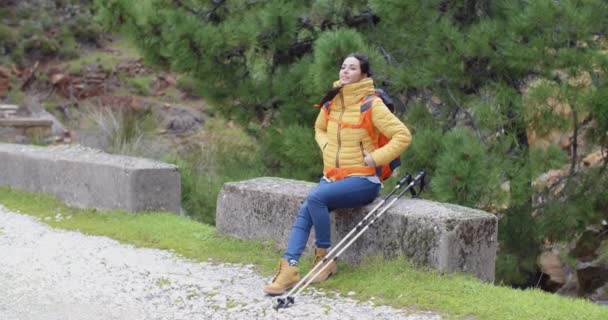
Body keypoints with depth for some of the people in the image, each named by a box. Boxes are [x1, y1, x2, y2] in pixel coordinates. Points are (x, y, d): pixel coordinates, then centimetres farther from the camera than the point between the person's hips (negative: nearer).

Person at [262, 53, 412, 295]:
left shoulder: (371, 105, -10)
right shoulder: (333, 101, 9)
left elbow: (403, 136, -14)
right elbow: (320, 128, 28)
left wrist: (375, 158, -18)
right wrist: (326, 148, 9)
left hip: (362, 179, -6)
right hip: (333, 175, 6)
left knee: (315, 198, -28)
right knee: (305, 210, -19)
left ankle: (325, 258, -12)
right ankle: (289, 268, -26)